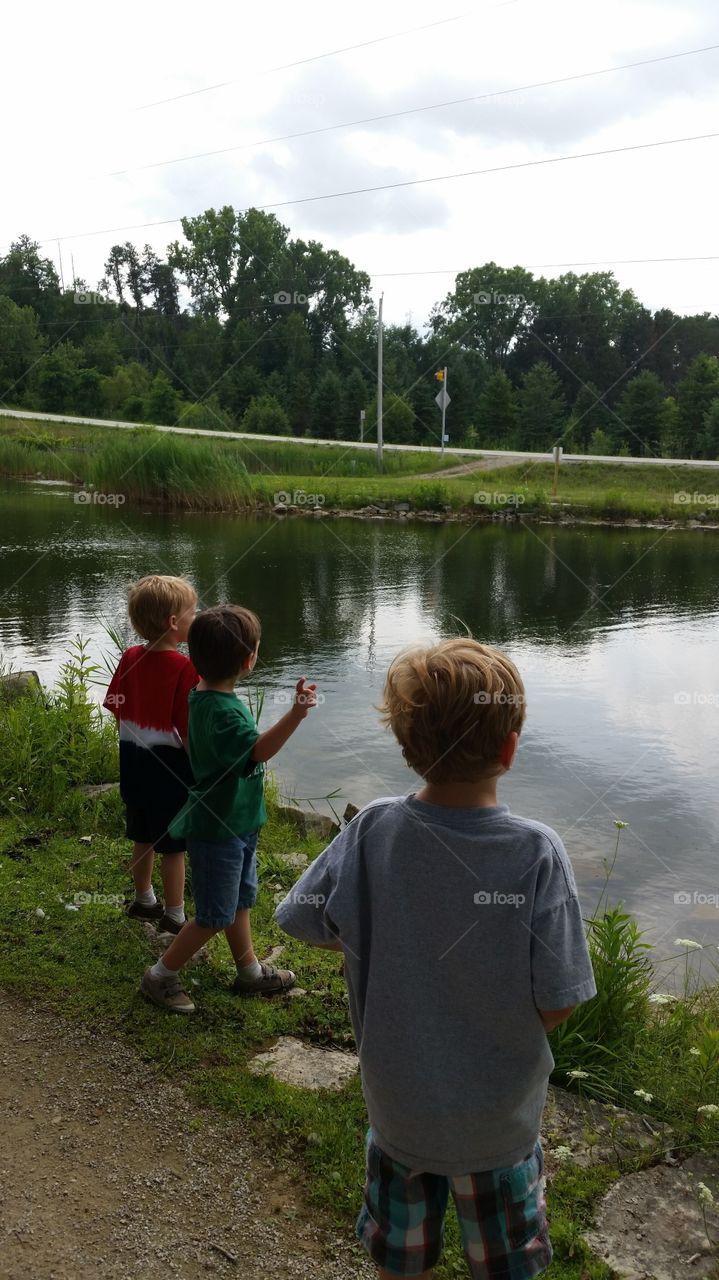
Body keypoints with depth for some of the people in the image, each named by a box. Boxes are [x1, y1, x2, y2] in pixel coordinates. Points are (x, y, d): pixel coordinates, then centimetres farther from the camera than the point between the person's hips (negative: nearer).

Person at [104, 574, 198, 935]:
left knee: (143, 838, 23)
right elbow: (189, 731, -22)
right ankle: (174, 916, 21)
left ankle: (143, 900, 40)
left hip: (135, 765, 7)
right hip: (171, 768, -7)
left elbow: (117, 709, 4)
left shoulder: (130, 658, -2)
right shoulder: (186, 668, -22)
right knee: (174, 847, 8)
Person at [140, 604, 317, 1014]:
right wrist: (295, 715, -53)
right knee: (215, 916, 4)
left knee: (240, 902, 22)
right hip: (218, 830, -10)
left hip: (236, 824, 10)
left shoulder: (204, 696, 3)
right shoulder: (223, 710, -29)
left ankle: (251, 972, 37)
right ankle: (161, 976, 19)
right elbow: (258, 749, -42)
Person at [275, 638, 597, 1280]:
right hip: (499, 1118, -1)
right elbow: (554, 1008, -22)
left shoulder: (371, 832, -24)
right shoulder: (538, 853, -29)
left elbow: (307, 924, -11)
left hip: (396, 1101, 2)